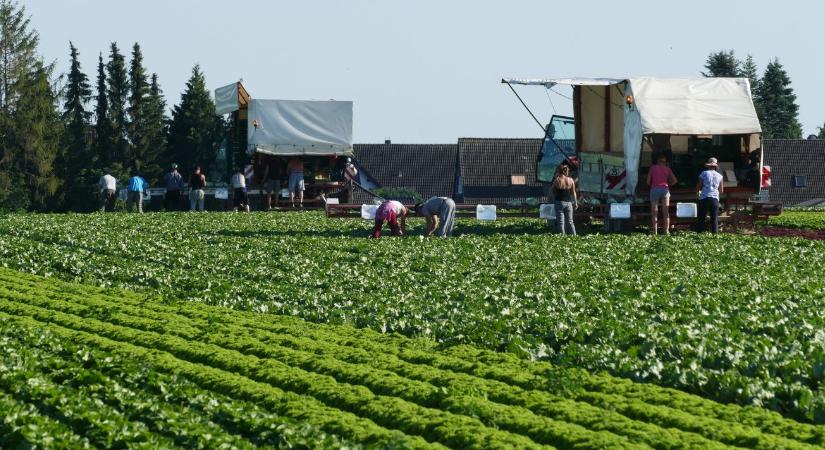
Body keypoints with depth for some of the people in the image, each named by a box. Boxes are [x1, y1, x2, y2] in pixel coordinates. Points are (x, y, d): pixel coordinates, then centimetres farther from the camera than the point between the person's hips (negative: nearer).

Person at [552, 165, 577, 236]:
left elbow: (553, 192, 2)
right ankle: (574, 236, 7)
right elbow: (573, 193, 5)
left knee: (561, 222, 1)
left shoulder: (557, 181, -9)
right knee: (570, 221, 12)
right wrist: (575, 203, 13)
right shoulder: (571, 180, -1)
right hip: (568, 202, 3)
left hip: (559, 202, -3)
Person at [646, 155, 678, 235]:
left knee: (654, 212, 1)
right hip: (665, 189, 1)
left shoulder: (653, 168, 6)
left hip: (655, 189, -1)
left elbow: (648, 181, 2)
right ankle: (666, 231, 3)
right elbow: (675, 180, 4)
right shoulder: (667, 169, 9)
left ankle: (655, 231, -3)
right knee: (666, 212, 5)